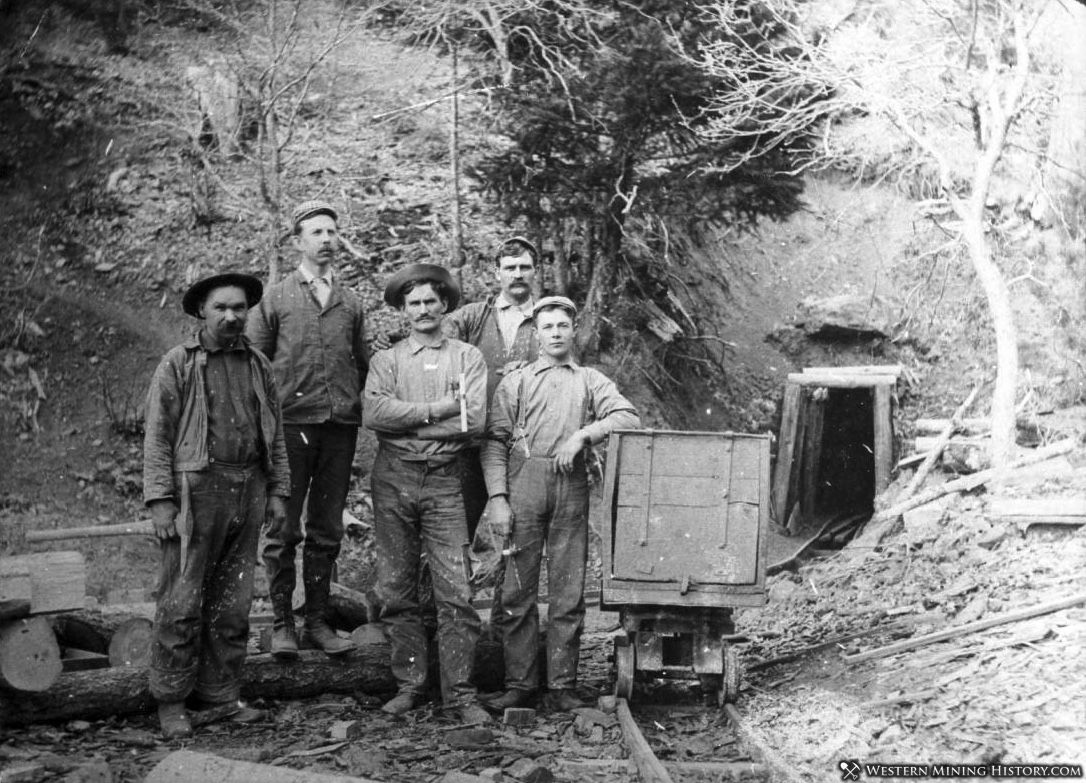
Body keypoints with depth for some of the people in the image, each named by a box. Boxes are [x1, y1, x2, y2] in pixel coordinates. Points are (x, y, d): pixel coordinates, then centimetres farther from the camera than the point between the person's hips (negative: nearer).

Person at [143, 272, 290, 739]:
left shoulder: (258, 366, 13)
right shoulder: (178, 365, -1)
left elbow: (275, 433, 18)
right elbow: (157, 436, -3)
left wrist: (278, 490, 11)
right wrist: (160, 500, -10)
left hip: (249, 490, 5)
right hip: (196, 489, -4)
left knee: (233, 603, 9)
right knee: (182, 602, -4)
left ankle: (221, 692, 18)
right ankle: (171, 701, 6)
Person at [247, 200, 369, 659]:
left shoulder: (350, 304, 14)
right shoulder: (275, 299, 5)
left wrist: (356, 407, 8)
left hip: (341, 427, 3)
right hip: (291, 423, -3)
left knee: (327, 530, 7)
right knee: (284, 529, -1)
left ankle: (318, 621, 14)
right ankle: (281, 624, 6)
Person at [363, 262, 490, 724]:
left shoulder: (468, 358, 9)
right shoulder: (387, 360, 11)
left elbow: (474, 421, -6)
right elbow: (374, 414, -7)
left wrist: (407, 422, -6)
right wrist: (437, 410, -9)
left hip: (444, 481, -1)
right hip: (393, 478, 1)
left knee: (456, 593, -6)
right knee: (396, 591, 5)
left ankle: (460, 692, -1)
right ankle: (409, 685, 14)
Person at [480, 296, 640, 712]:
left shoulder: (591, 381, 17)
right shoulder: (516, 382, 15)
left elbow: (629, 418, 2)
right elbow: (494, 441, 7)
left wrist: (582, 434, -12)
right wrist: (498, 498, -5)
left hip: (572, 488, 1)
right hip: (524, 485, 0)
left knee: (569, 592, 0)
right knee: (518, 590, -2)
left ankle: (562, 686, 6)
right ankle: (519, 684, 5)